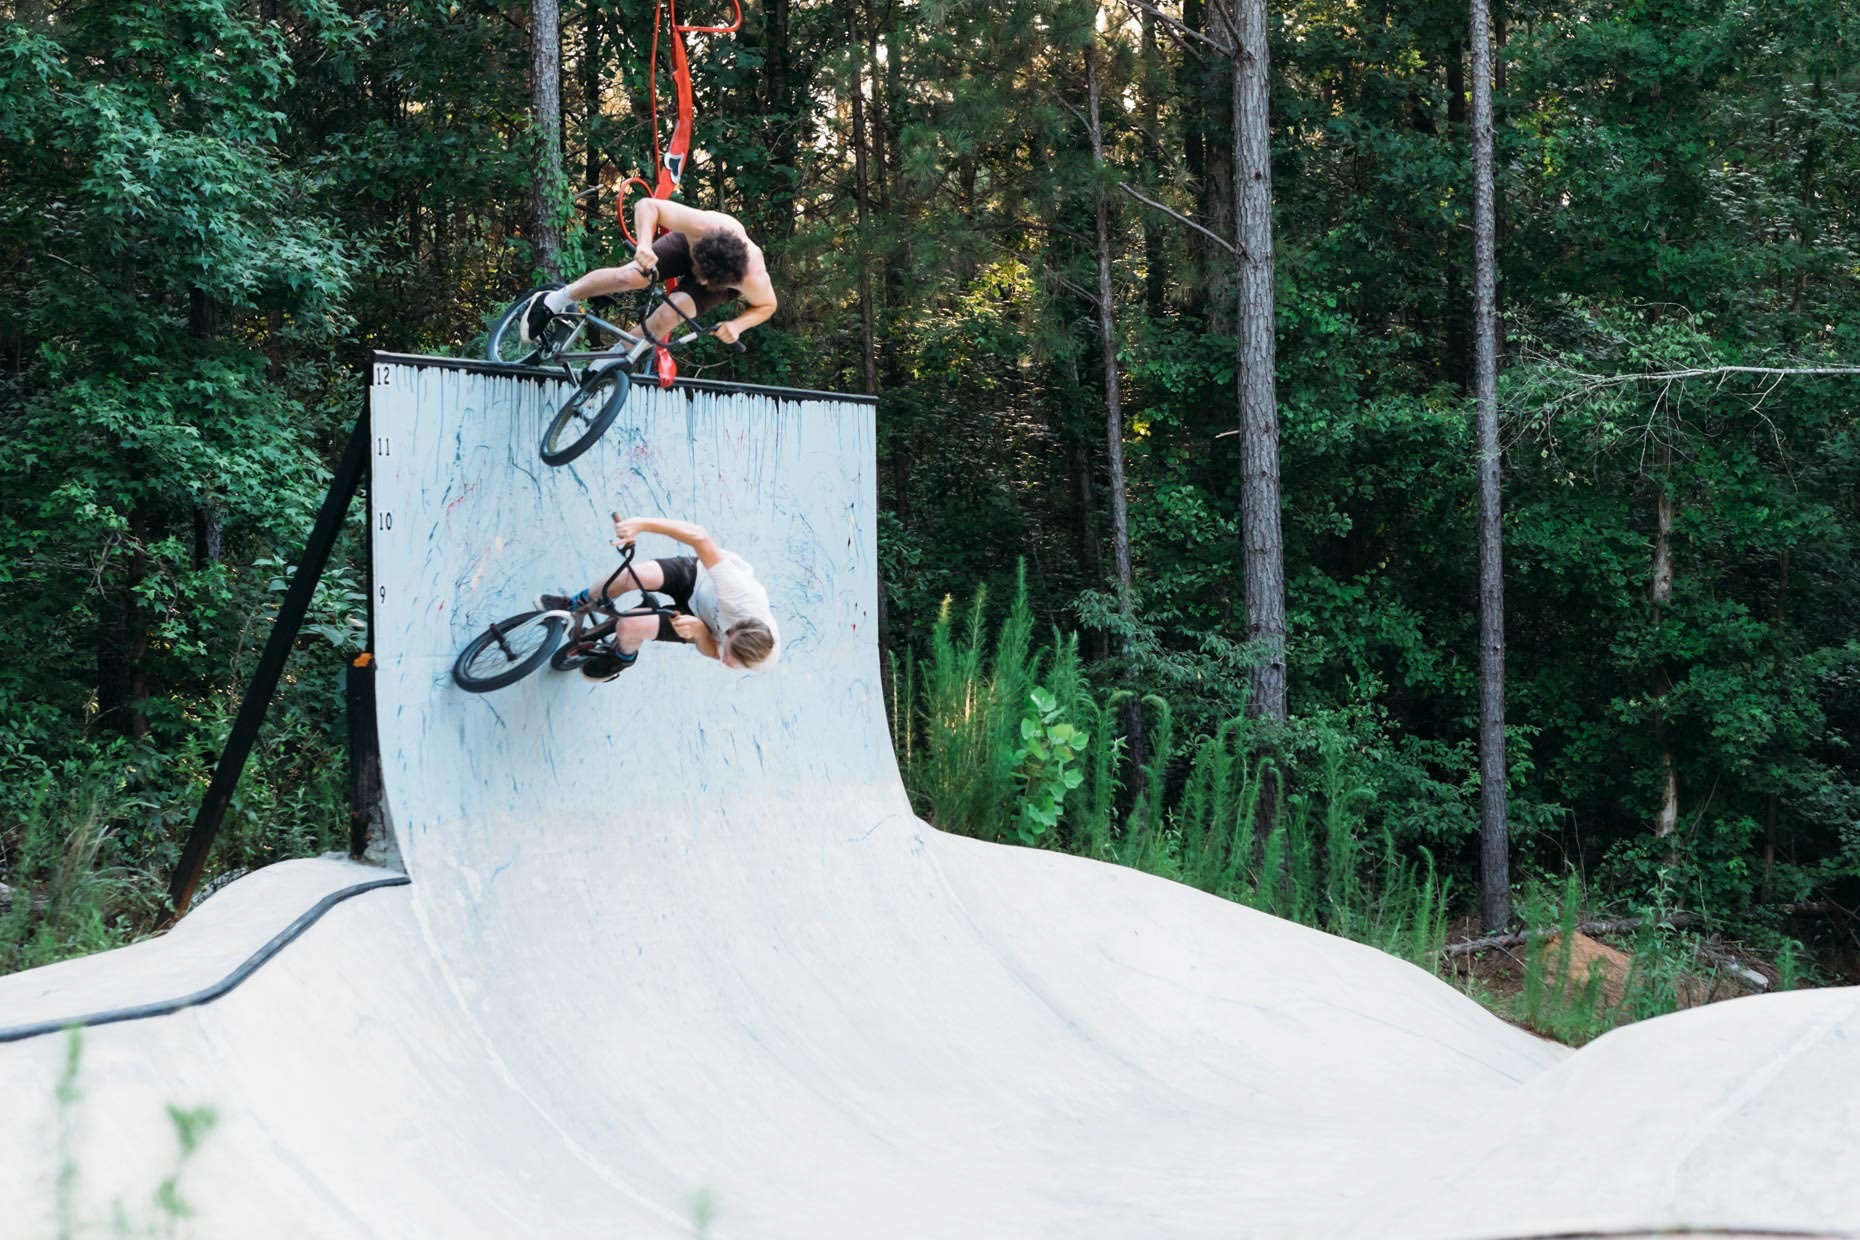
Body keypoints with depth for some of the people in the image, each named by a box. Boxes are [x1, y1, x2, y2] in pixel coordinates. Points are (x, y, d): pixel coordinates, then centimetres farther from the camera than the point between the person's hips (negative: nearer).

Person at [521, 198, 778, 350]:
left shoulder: (753, 279, -41)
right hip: (687, 245, 1)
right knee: (628, 277, -22)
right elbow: (647, 205, -35)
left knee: (667, 316, -26)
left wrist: (737, 325, -34)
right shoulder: (704, 226, -44)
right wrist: (644, 244, -52)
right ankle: (555, 301, 0)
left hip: (726, 282, -1)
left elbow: (767, 306, -17)